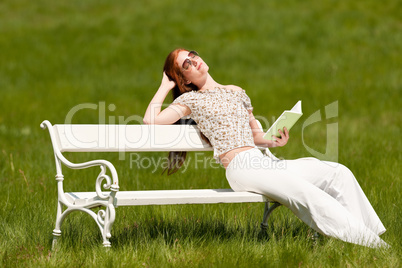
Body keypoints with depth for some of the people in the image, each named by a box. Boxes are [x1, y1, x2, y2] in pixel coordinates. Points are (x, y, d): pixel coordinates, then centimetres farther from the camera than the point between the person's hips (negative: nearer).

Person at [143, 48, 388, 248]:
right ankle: (361, 239, -35)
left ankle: (375, 237, -16)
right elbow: (151, 120, -3)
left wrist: (274, 141, 7)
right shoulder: (190, 100, 10)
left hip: (263, 161, 7)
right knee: (302, 190, -32)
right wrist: (165, 86, 7)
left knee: (338, 173, -12)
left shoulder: (237, 92, 26)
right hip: (240, 167, -6)